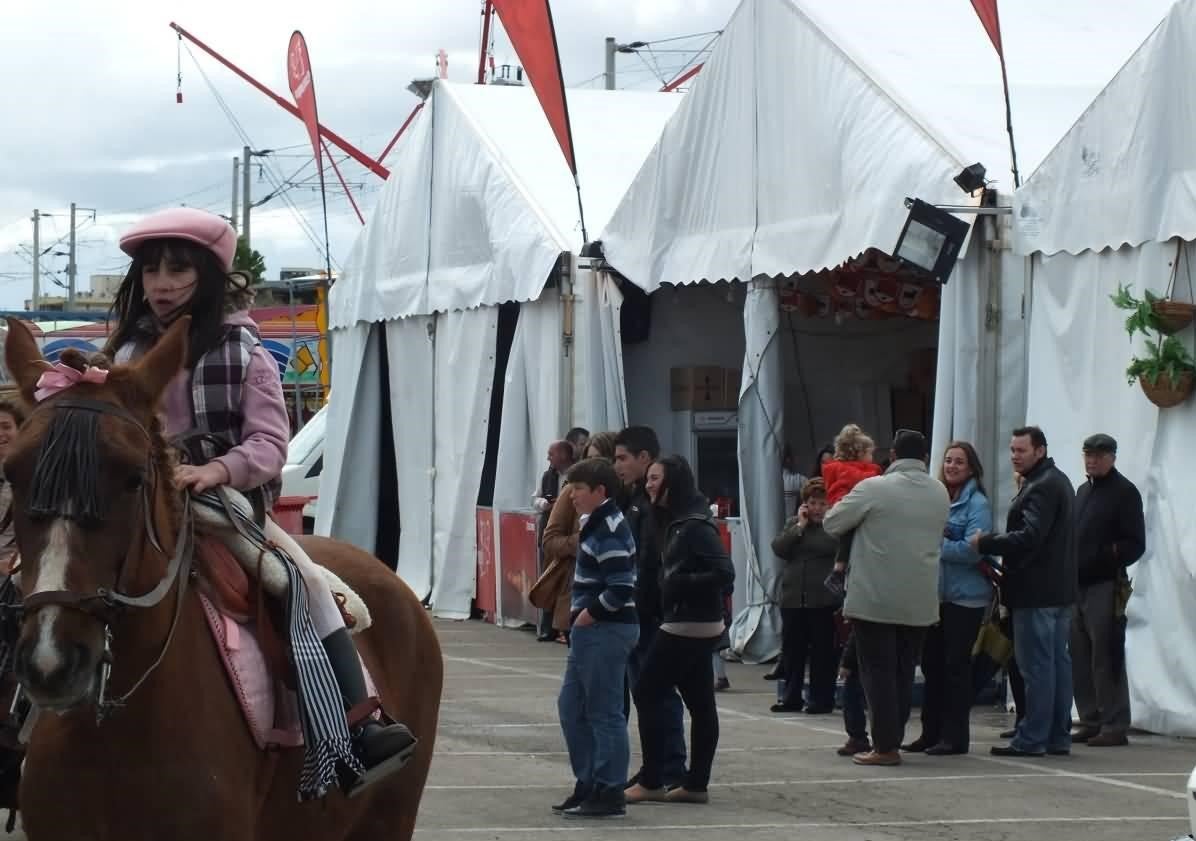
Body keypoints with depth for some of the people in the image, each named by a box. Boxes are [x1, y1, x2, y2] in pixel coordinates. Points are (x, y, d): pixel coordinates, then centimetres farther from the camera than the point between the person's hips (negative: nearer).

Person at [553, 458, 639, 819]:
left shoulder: (609, 530, -17)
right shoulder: (596, 524, 13)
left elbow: (620, 589, -24)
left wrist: (587, 615, -14)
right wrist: (581, 617, 13)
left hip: (607, 630, -10)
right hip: (591, 630, 10)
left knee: (604, 711, -4)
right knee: (571, 707, 15)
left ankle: (610, 793, 3)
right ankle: (588, 785, 22)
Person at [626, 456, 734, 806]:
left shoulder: (694, 526, -17)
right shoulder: (675, 521, 12)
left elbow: (724, 573, -23)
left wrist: (680, 584, -18)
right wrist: (671, 585, 0)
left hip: (688, 626, -9)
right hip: (697, 626, 9)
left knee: (647, 693, -4)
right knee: (700, 703, 8)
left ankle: (651, 782, -1)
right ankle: (696, 784, 11)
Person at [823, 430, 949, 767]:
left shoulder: (874, 489, -10)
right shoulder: (940, 494, 6)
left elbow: (831, 524, -4)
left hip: (875, 599, -5)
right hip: (920, 602, 5)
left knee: (878, 671, 0)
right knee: (904, 672, 12)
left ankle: (885, 747, -3)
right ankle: (892, 740, 15)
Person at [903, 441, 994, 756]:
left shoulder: (977, 503, -9)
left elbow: (972, 549, -19)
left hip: (965, 597, -7)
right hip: (935, 594, 7)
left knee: (956, 664, -2)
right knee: (932, 663, 11)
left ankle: (955, 736, 4)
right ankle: (931, 732, 20)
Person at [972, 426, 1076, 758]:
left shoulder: (1041, 487, -15)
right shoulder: (1058, 481, 18)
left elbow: (1029, 537, -24)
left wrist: (985, 543, -16)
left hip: (1037, 593, -11)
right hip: (1059, 589, 11)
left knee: (1036, 665, -7)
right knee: (1058, 661, 11)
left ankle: (1031, 739, -6)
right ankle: (1058, 737, 14)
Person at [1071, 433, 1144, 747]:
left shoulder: (1124, 492, -4)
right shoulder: (1082, 491, 20)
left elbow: (1135, 544, -9)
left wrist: (1108, 556, -24)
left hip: (1106, 588, -8)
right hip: (1077, 586, 8)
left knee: (1106, 660, -9)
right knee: (1080, 659, 8)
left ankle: (1115, 726, -7)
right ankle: (1091, 722, 14)